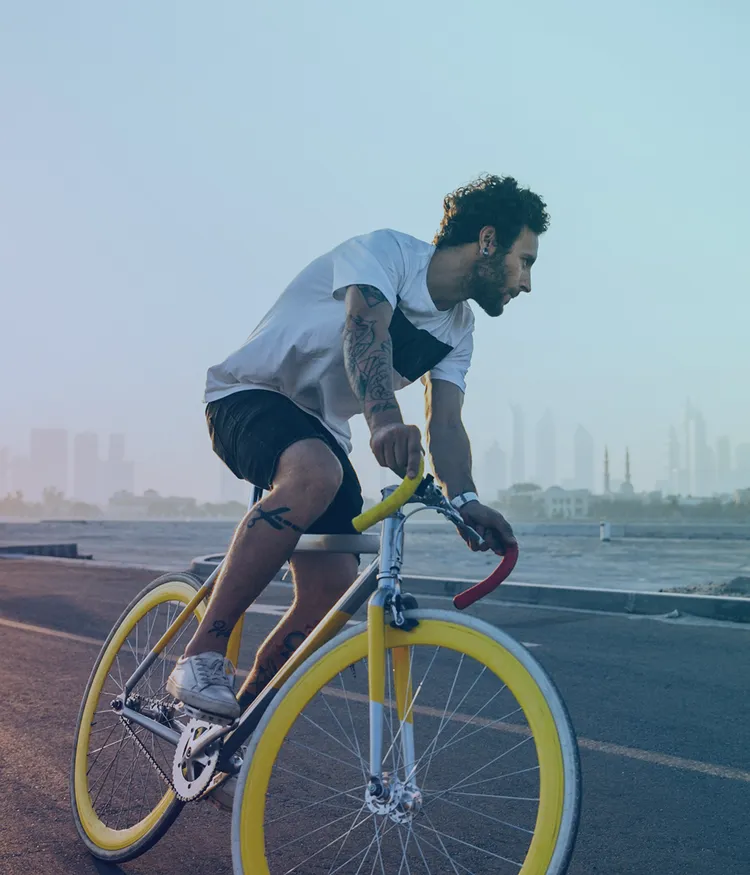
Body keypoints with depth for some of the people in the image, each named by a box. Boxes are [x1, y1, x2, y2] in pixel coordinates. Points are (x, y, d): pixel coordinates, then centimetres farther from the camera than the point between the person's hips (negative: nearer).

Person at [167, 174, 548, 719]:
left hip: (322, 430, 7)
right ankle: (201, 658, -30)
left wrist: (464, 498, -25)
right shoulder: (386, 250, -15)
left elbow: (446, 424, -5)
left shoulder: (459, 331, 8)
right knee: (315, 474, -40)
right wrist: (384, 419, -55)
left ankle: (240, 721, 8)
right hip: (250, 397, -7)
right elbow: (365, 330, -35)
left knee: (334, 594, -9)